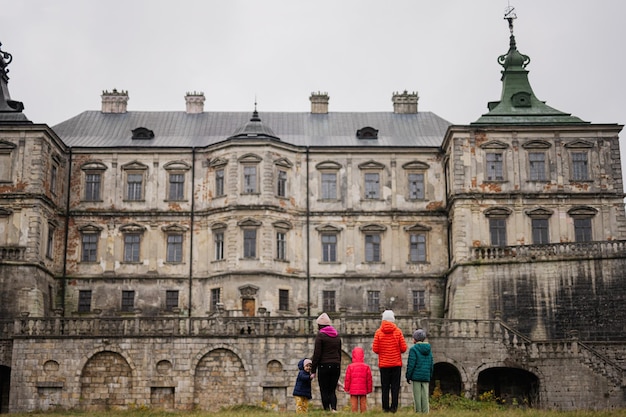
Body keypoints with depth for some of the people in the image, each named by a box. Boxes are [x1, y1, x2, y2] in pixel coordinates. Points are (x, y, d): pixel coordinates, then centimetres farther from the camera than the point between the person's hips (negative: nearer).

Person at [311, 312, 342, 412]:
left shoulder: (320, 335, -6)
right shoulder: (337, 336, 12)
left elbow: (317, 354, -9)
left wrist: (313, 369, -4)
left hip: (324, 365, -5)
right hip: (336, 365, 5)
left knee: (324, 391, 1)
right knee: (332, 390, 7)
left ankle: (327, 410, -4)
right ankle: (334, 408, -13)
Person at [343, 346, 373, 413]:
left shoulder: (350, 367, -5)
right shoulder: (366, 367, -1)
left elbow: (347, 379, -2)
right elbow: (369, 379, 2)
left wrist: (346, 388, 8)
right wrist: (369, 389, 12)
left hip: (353, 390, -1)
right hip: (363, 390, 1)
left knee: (354, 404, 3)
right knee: (363, 403, 7)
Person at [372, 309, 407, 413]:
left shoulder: (378, 332, -4)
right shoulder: (398, 331, -4)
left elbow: (375, 349, -5)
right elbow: (403, 348, -5)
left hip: (384, 364, 0)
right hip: (396, 363, 0)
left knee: (385, 387, 5)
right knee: (395, 387, 4)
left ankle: (386, 408, 3)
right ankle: (394, 407, -1)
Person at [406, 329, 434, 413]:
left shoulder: (413, 349, -7)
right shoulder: (429, 349, 10)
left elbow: (411, 364, -10)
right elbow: (431, 363, 14)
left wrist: (408, 376, -3)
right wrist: (430, 375, 22)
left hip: (416, 376, -5)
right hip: (426, 376, 5)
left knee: (417, 397, -1)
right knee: (425, 396, 7)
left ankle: (418, 412, -1)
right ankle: (425, 412, 5)